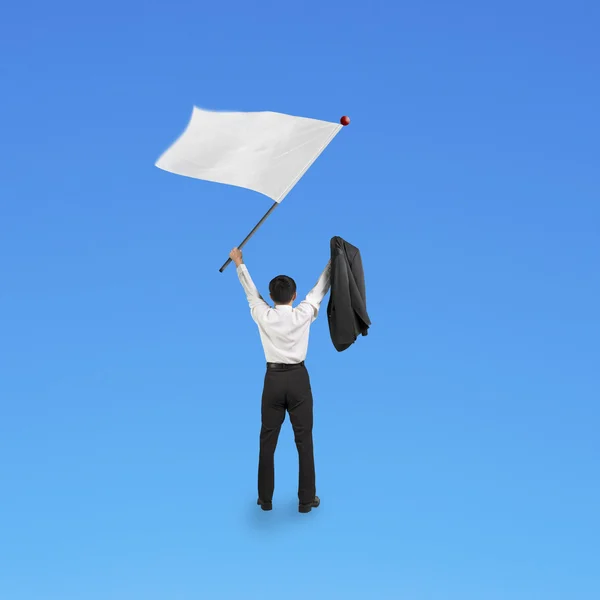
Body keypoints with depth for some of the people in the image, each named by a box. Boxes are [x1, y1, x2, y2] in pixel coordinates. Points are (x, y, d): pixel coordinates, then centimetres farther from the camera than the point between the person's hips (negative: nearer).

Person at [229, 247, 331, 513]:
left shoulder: (264, 316, -6)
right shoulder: (303, 315, -9)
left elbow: (251, 292, 10)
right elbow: (319, 289, 4)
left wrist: (239, 263, 25)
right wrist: (333, 261, 16)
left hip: (273, 379, 1)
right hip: (298, 378, -1)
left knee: (268, 441, 10)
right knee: (304, 441, 5)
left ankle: (265, 499, 16)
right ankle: (306, 499, 9)